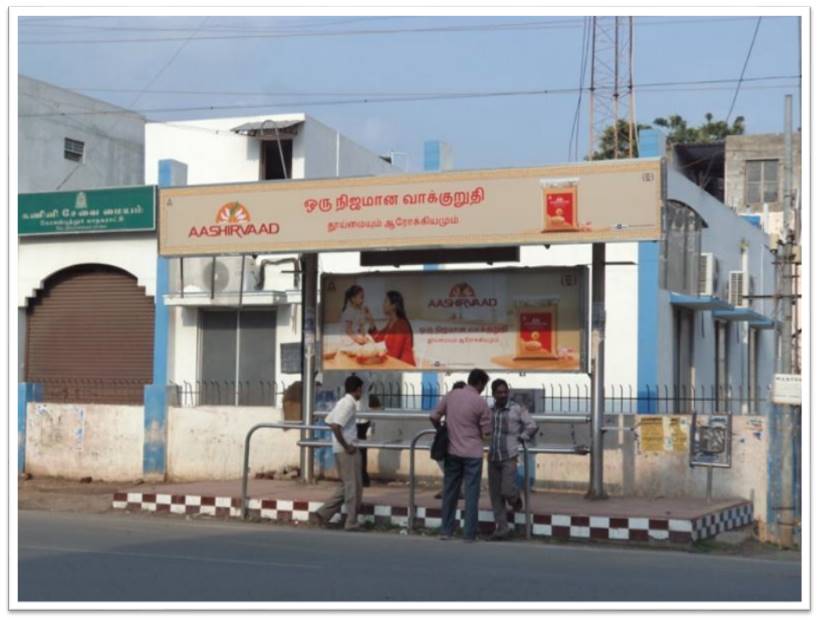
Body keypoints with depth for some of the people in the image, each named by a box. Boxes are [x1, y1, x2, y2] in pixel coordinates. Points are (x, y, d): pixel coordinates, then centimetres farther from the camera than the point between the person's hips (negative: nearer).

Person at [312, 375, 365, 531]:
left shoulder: (342, 402, 13)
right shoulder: (349, 404, -16)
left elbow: (329, 421, 22)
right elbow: (335, 426, -27)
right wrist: (346, 446, -19)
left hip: (339, 450, 10)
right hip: (348, 451, -10)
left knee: (345, 485, 16)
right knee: (353, 487, -2)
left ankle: (323, 513, 12)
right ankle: (352, 523, 3)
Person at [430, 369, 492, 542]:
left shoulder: (450, 395, 1)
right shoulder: (480, 402, -10)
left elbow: (434, 417, 3)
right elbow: (486, 433, -6)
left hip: (452, 451, 4)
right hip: (472, 453, -4)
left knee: (450, 491, 12)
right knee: (471, 494, 2)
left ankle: (445, 531, 15)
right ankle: (469, 534, 3)